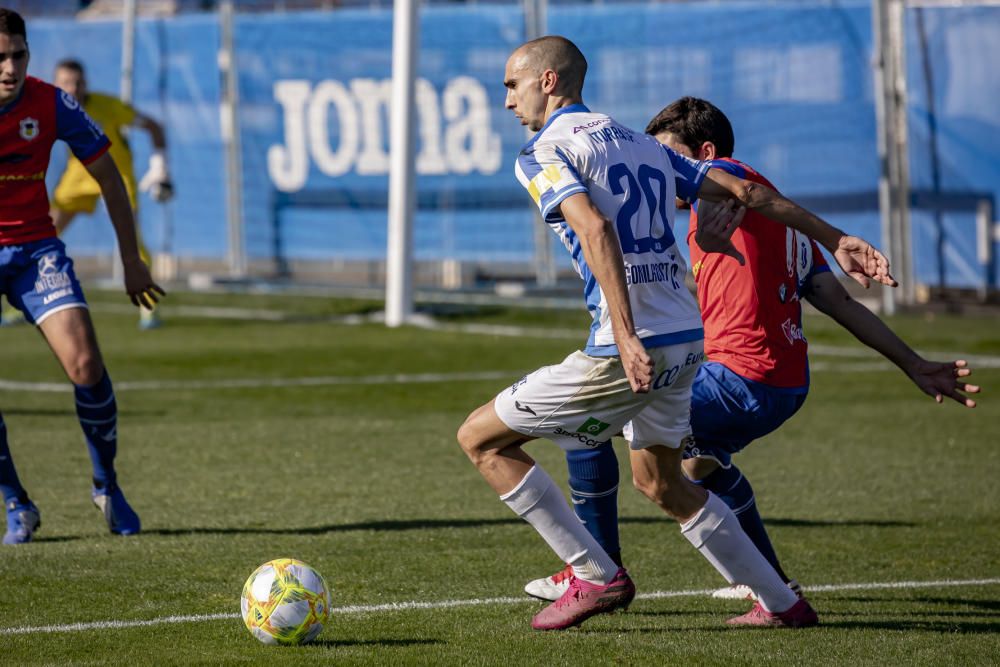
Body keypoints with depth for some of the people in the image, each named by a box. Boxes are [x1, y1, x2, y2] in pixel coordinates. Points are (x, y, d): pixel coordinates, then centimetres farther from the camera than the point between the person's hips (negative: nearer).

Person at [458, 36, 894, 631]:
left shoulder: (543, 155, -5)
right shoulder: (643, 145, 18)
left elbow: (595, 230, -22)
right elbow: (747, 192, 14)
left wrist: (626, 337, -32)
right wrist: (837, 240, 18)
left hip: (630, 352, -8)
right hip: (688, 341, 8)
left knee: (481, 438, 4)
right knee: (661, 481, 28)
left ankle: (596, 577, 0)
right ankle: (783, 604, 28)